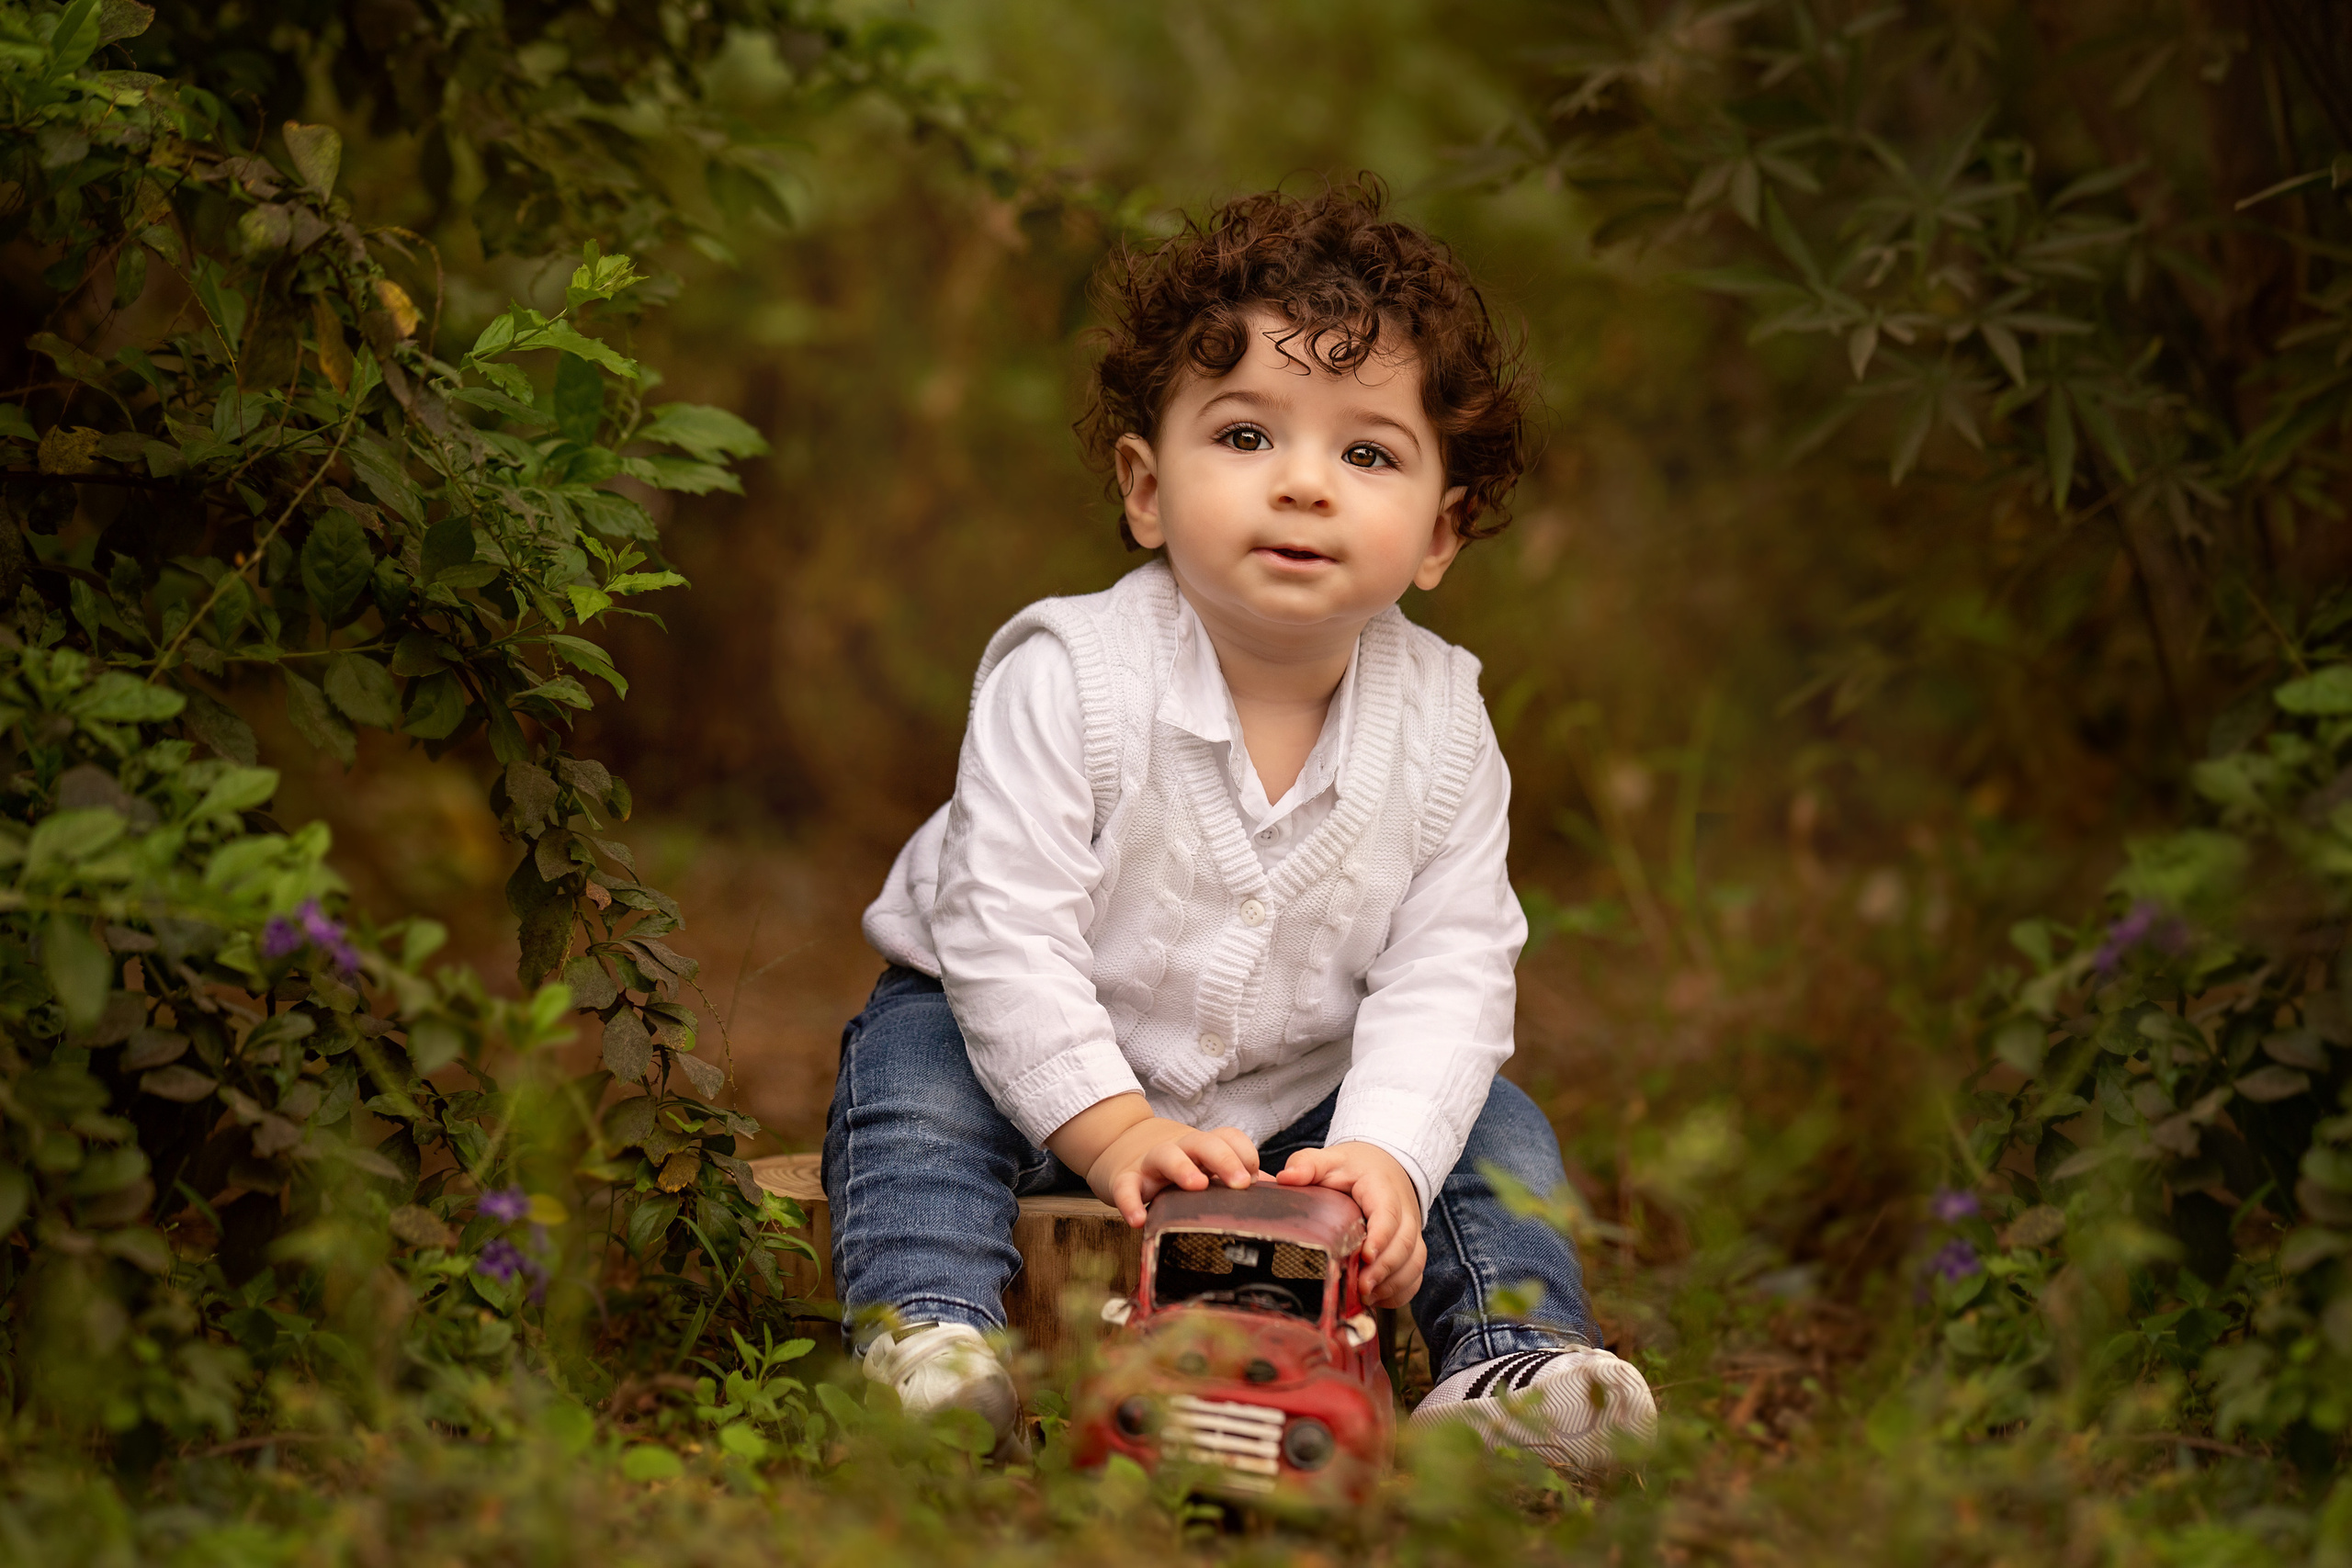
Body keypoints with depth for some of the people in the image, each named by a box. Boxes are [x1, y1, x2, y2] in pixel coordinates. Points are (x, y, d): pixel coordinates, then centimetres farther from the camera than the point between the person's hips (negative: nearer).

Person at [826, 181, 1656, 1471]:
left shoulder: (1441, 724, -13)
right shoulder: (1068, 680, -25)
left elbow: (1448, 972, -14)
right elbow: (1007, 932, -26)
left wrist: (1384, 1151, -30)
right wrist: (1112, 1128, -33)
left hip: (1291, 1107, 3)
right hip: (1051, 1072, -3)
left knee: (1493, 1127, -10)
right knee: (918, 1079, -29)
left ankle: (1515, 1365, -7)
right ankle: (930, 1335, -33)